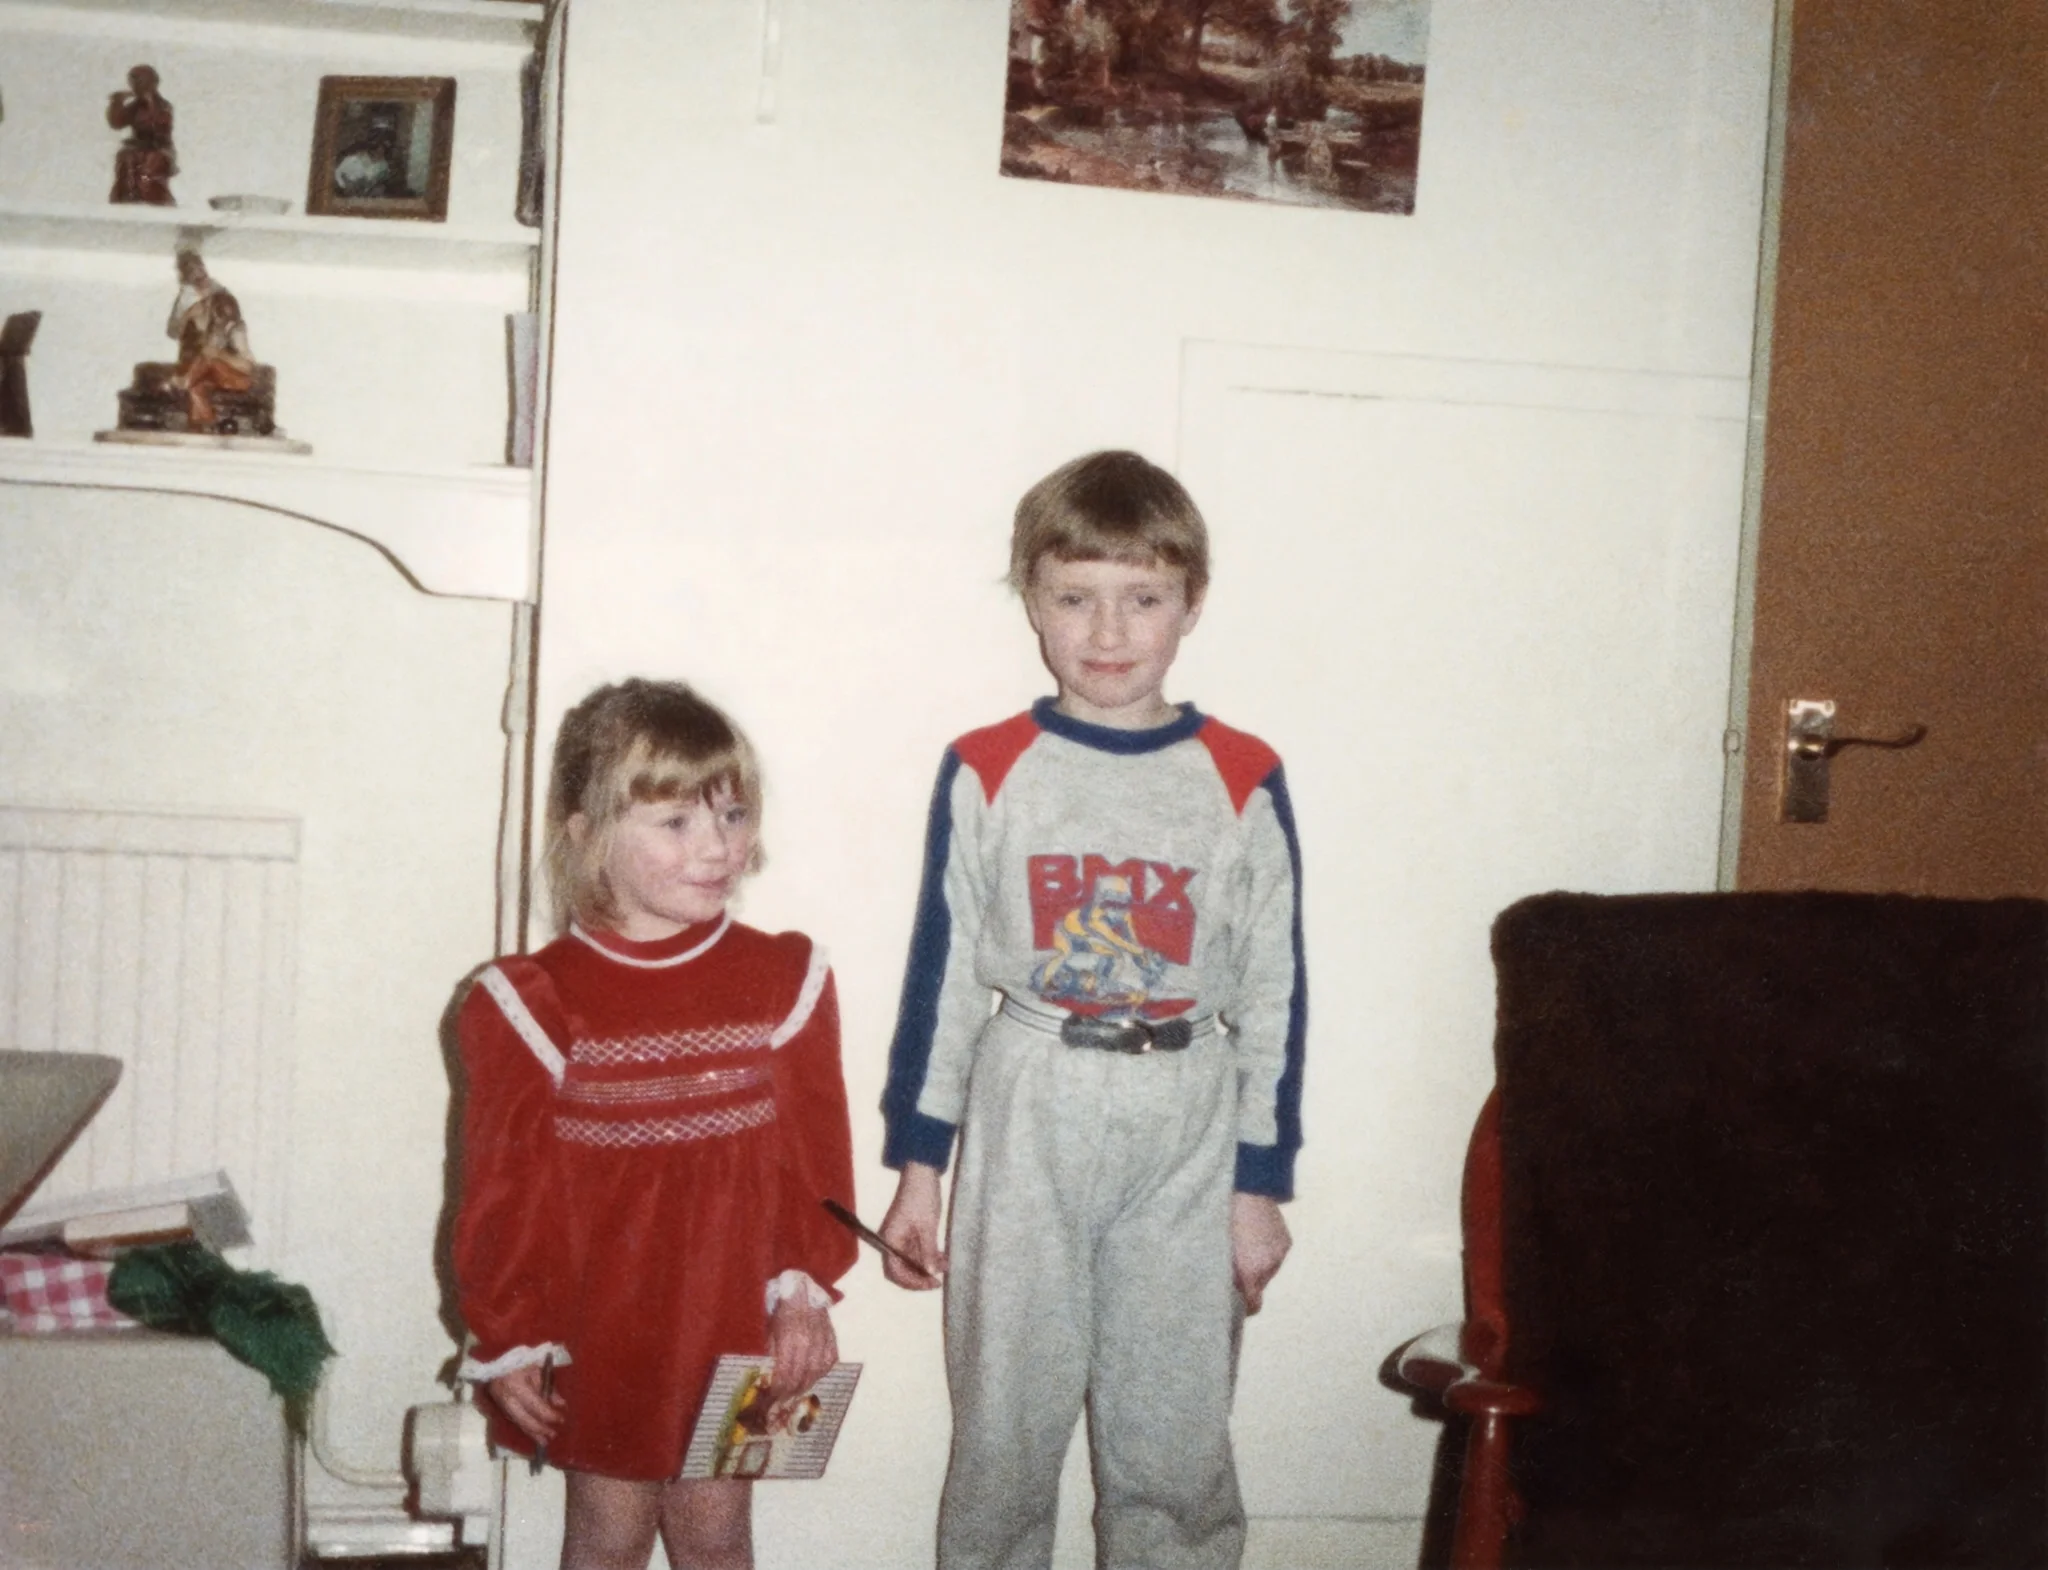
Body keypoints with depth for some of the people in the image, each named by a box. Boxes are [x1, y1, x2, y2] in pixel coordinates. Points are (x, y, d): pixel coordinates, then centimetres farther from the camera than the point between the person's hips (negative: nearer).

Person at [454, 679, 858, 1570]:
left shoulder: (783, 982, -7)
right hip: (597, 1338, -1)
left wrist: (805, 1293, -5)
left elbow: (816, 1157, -1)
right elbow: (502, 1186, -7)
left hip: (733, 1329, 1)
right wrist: (507, 1339, -4)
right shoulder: (539, 1002, -12)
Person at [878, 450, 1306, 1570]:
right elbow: (941, 974, 4)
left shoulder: (1244, 783, -1)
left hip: (1188, 1143, 0)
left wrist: (1262, 1183, 2)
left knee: (1173, 1445, 7)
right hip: (1025, 1128, 0)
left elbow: (1275, 994, 3)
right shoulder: (986, 774, -1)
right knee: (1004, 1431, 9)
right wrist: (918, 1163, 3)